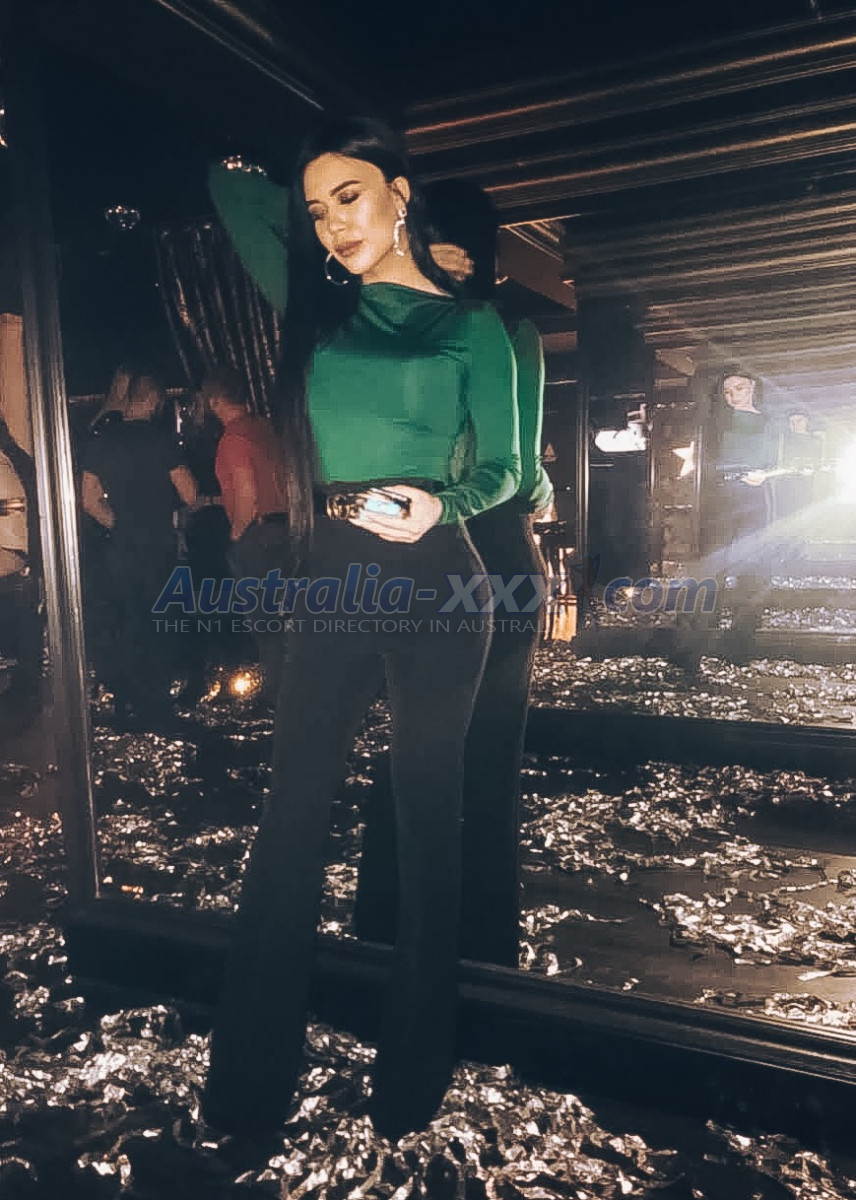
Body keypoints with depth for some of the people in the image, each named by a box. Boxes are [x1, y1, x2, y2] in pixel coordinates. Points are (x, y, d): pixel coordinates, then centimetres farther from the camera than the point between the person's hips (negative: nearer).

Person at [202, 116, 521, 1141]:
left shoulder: (471, 326, 5)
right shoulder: (315, 302, 13)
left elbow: (501, 466, 4)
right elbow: (231, 191, 23)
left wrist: (441, 502, -14)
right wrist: (305, 199, 25)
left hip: (434, 582, -3)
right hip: (331, 583, 3)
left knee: (427, 812, 6)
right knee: (292, 813, 4)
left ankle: (414, 1067, 24)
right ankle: (249, 1075, 19)